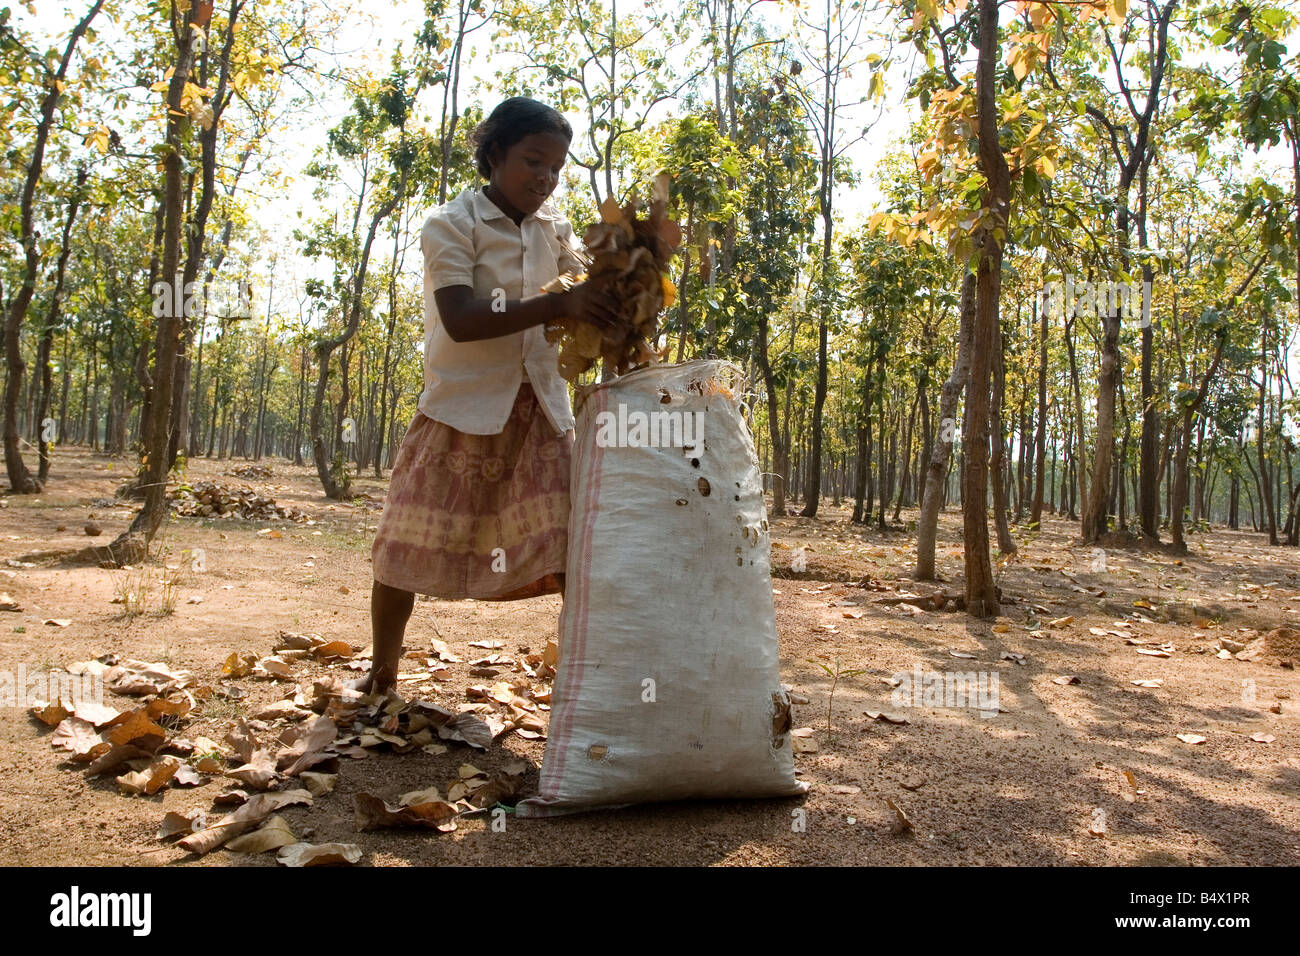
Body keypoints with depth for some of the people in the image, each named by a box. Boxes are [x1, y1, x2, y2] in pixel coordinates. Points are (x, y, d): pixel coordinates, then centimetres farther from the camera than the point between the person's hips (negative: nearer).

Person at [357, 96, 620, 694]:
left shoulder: (553, 228, 9)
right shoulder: (451, 225, -8)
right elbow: (460, 321, -22)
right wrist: (560, 304, -32)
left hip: (538, 406, 4)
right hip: (464, 405, -4)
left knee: (572, 546, -5)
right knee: (407, 549, 6)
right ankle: (382, 672, 26)